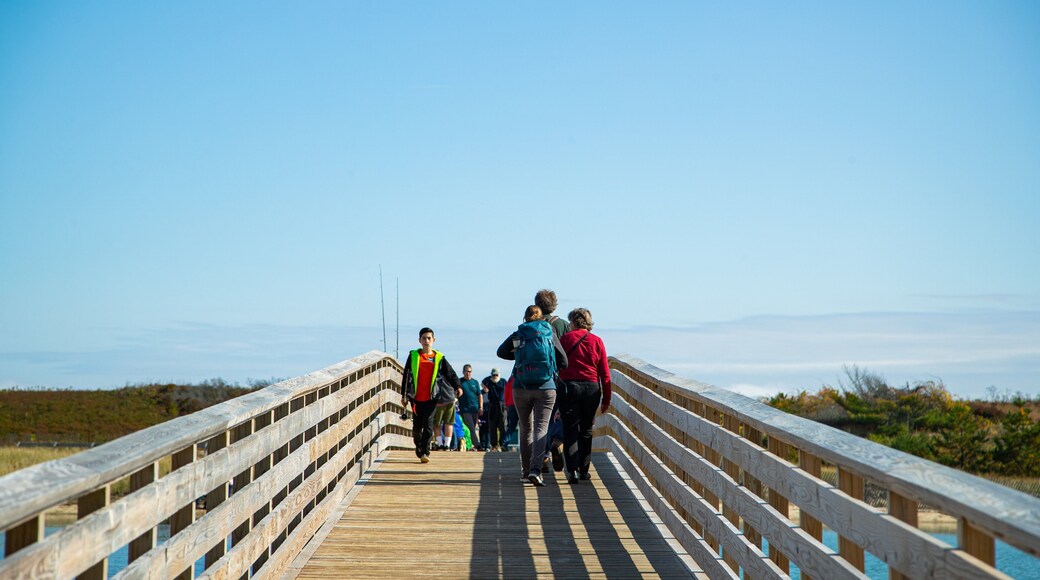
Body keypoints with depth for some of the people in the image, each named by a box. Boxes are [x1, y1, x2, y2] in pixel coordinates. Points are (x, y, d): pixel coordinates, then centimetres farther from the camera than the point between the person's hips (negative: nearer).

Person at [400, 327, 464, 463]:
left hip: (431, 398, -1)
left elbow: (451, 373, 6)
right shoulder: (413, 356, 7)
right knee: (417, 425, 9)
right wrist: (404, 395, 6)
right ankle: (418, 446, 34)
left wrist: (457, 386, -11)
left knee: (428, 424, -10)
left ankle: (425, 452, -10)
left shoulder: (439, 358, 6)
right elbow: (406, 376, 9)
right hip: (416, 398, 1)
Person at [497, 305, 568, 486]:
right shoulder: (550, 335, 2)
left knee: (525, 429, 15)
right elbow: (564, 362, 4)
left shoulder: (517, 336, 3)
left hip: (521, 388, 1)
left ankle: (526, 470, 21)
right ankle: (535, 469, -23)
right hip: (546, 388, -1)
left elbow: (501, 352, 15)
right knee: (541, 428, -5)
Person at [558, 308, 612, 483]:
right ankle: (584, 470, 17)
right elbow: (605, 373, 5)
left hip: (569, 386, -2)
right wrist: (606, 399, 10)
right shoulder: (597, 341, 6)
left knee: (570, 429, 3)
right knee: (586, 430, 13)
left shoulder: (566, 338, 2)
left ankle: (573, 470, -8)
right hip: (591, 388, 2)